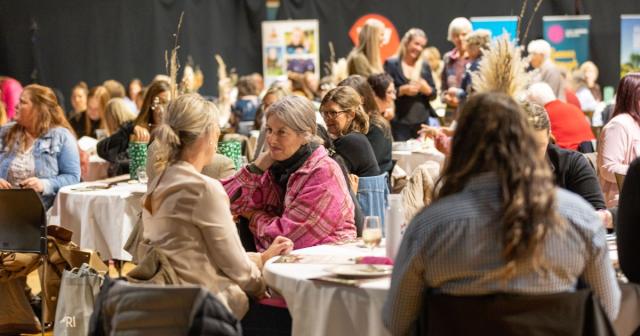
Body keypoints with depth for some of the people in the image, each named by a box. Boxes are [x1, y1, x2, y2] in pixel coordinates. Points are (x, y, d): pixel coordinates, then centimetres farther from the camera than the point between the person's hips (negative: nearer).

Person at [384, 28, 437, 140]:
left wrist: (427, 89, -8)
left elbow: (434, 95, 13)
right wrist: (402, 90, -19)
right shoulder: (391, 64, -1)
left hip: (422, 121, 4)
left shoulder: (425, 66, 12)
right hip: (400, 122, -4)